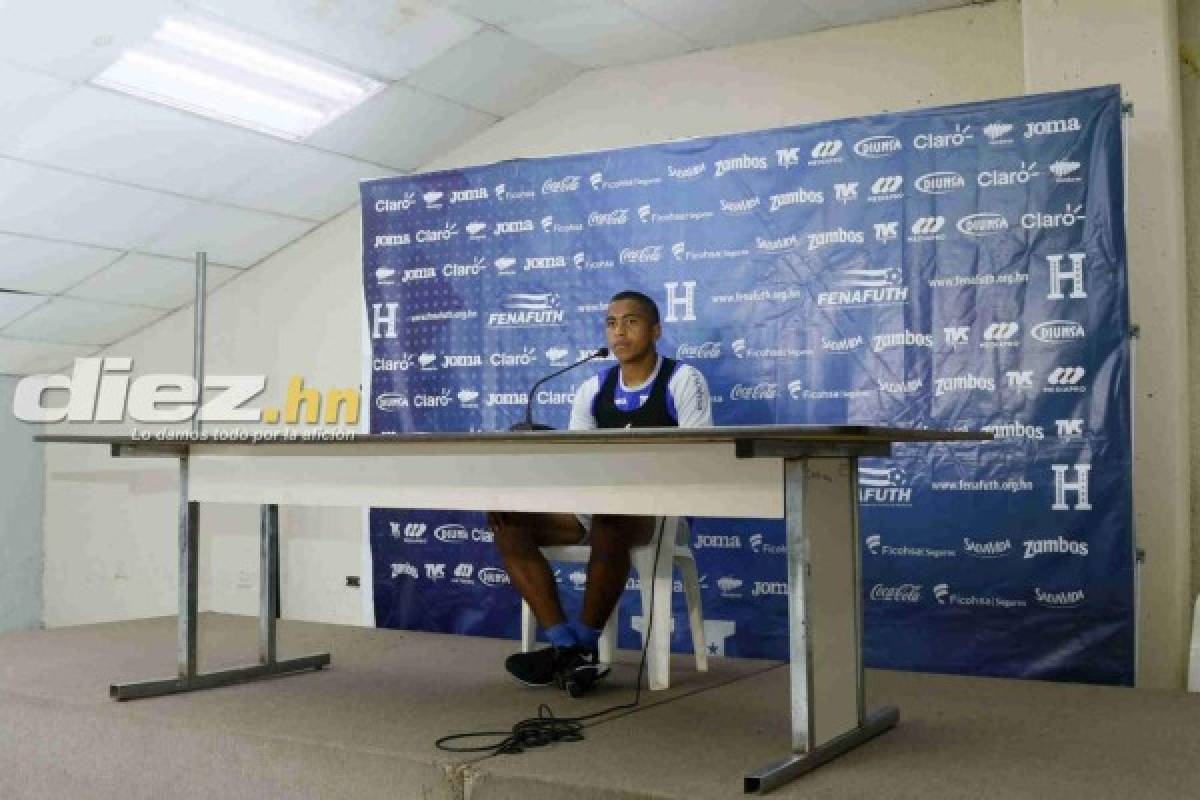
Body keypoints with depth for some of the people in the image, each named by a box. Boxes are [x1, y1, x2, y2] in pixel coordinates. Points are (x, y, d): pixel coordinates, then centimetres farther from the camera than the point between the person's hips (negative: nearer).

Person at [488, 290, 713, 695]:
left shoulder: (684, 380, -4)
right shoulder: (592, 389, 12)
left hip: (657, 508, -6)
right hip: (594, 505, 6)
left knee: (609, 520, -40)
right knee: (508, 522, -14)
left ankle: (583, 647, -22)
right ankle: (568, 648, -21)